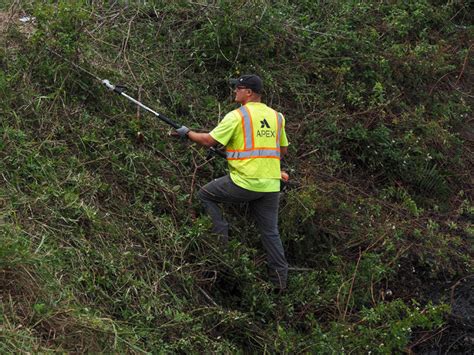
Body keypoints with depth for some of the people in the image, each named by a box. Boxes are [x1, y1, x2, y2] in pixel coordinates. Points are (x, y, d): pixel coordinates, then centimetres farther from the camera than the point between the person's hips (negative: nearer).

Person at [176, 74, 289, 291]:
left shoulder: (237, 116, -8)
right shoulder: (276, 116, 10)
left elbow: (209, 140, -9)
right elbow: (283, 149, 20)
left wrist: (188, 133, 7)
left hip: (244, 182, -5)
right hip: (270, 184, 6)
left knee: (205, 194, 15)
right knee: (270, 231, 13)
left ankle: (221, 235, 7)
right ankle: (280, 278, 12)